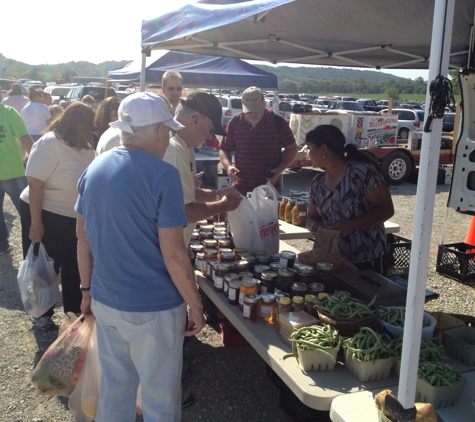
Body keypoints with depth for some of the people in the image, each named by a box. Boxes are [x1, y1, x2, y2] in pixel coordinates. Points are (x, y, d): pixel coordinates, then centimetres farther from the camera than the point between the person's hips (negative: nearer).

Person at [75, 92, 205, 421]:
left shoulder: (94, 169, 3)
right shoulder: (163, 175, -18)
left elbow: (83, 238, 9)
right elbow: (173, 253, -19)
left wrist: (87, 288, 19)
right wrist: (195, 305, -8)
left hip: (105, 301, 7)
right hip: (152, 310, -6)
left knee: (114, 388, 23)